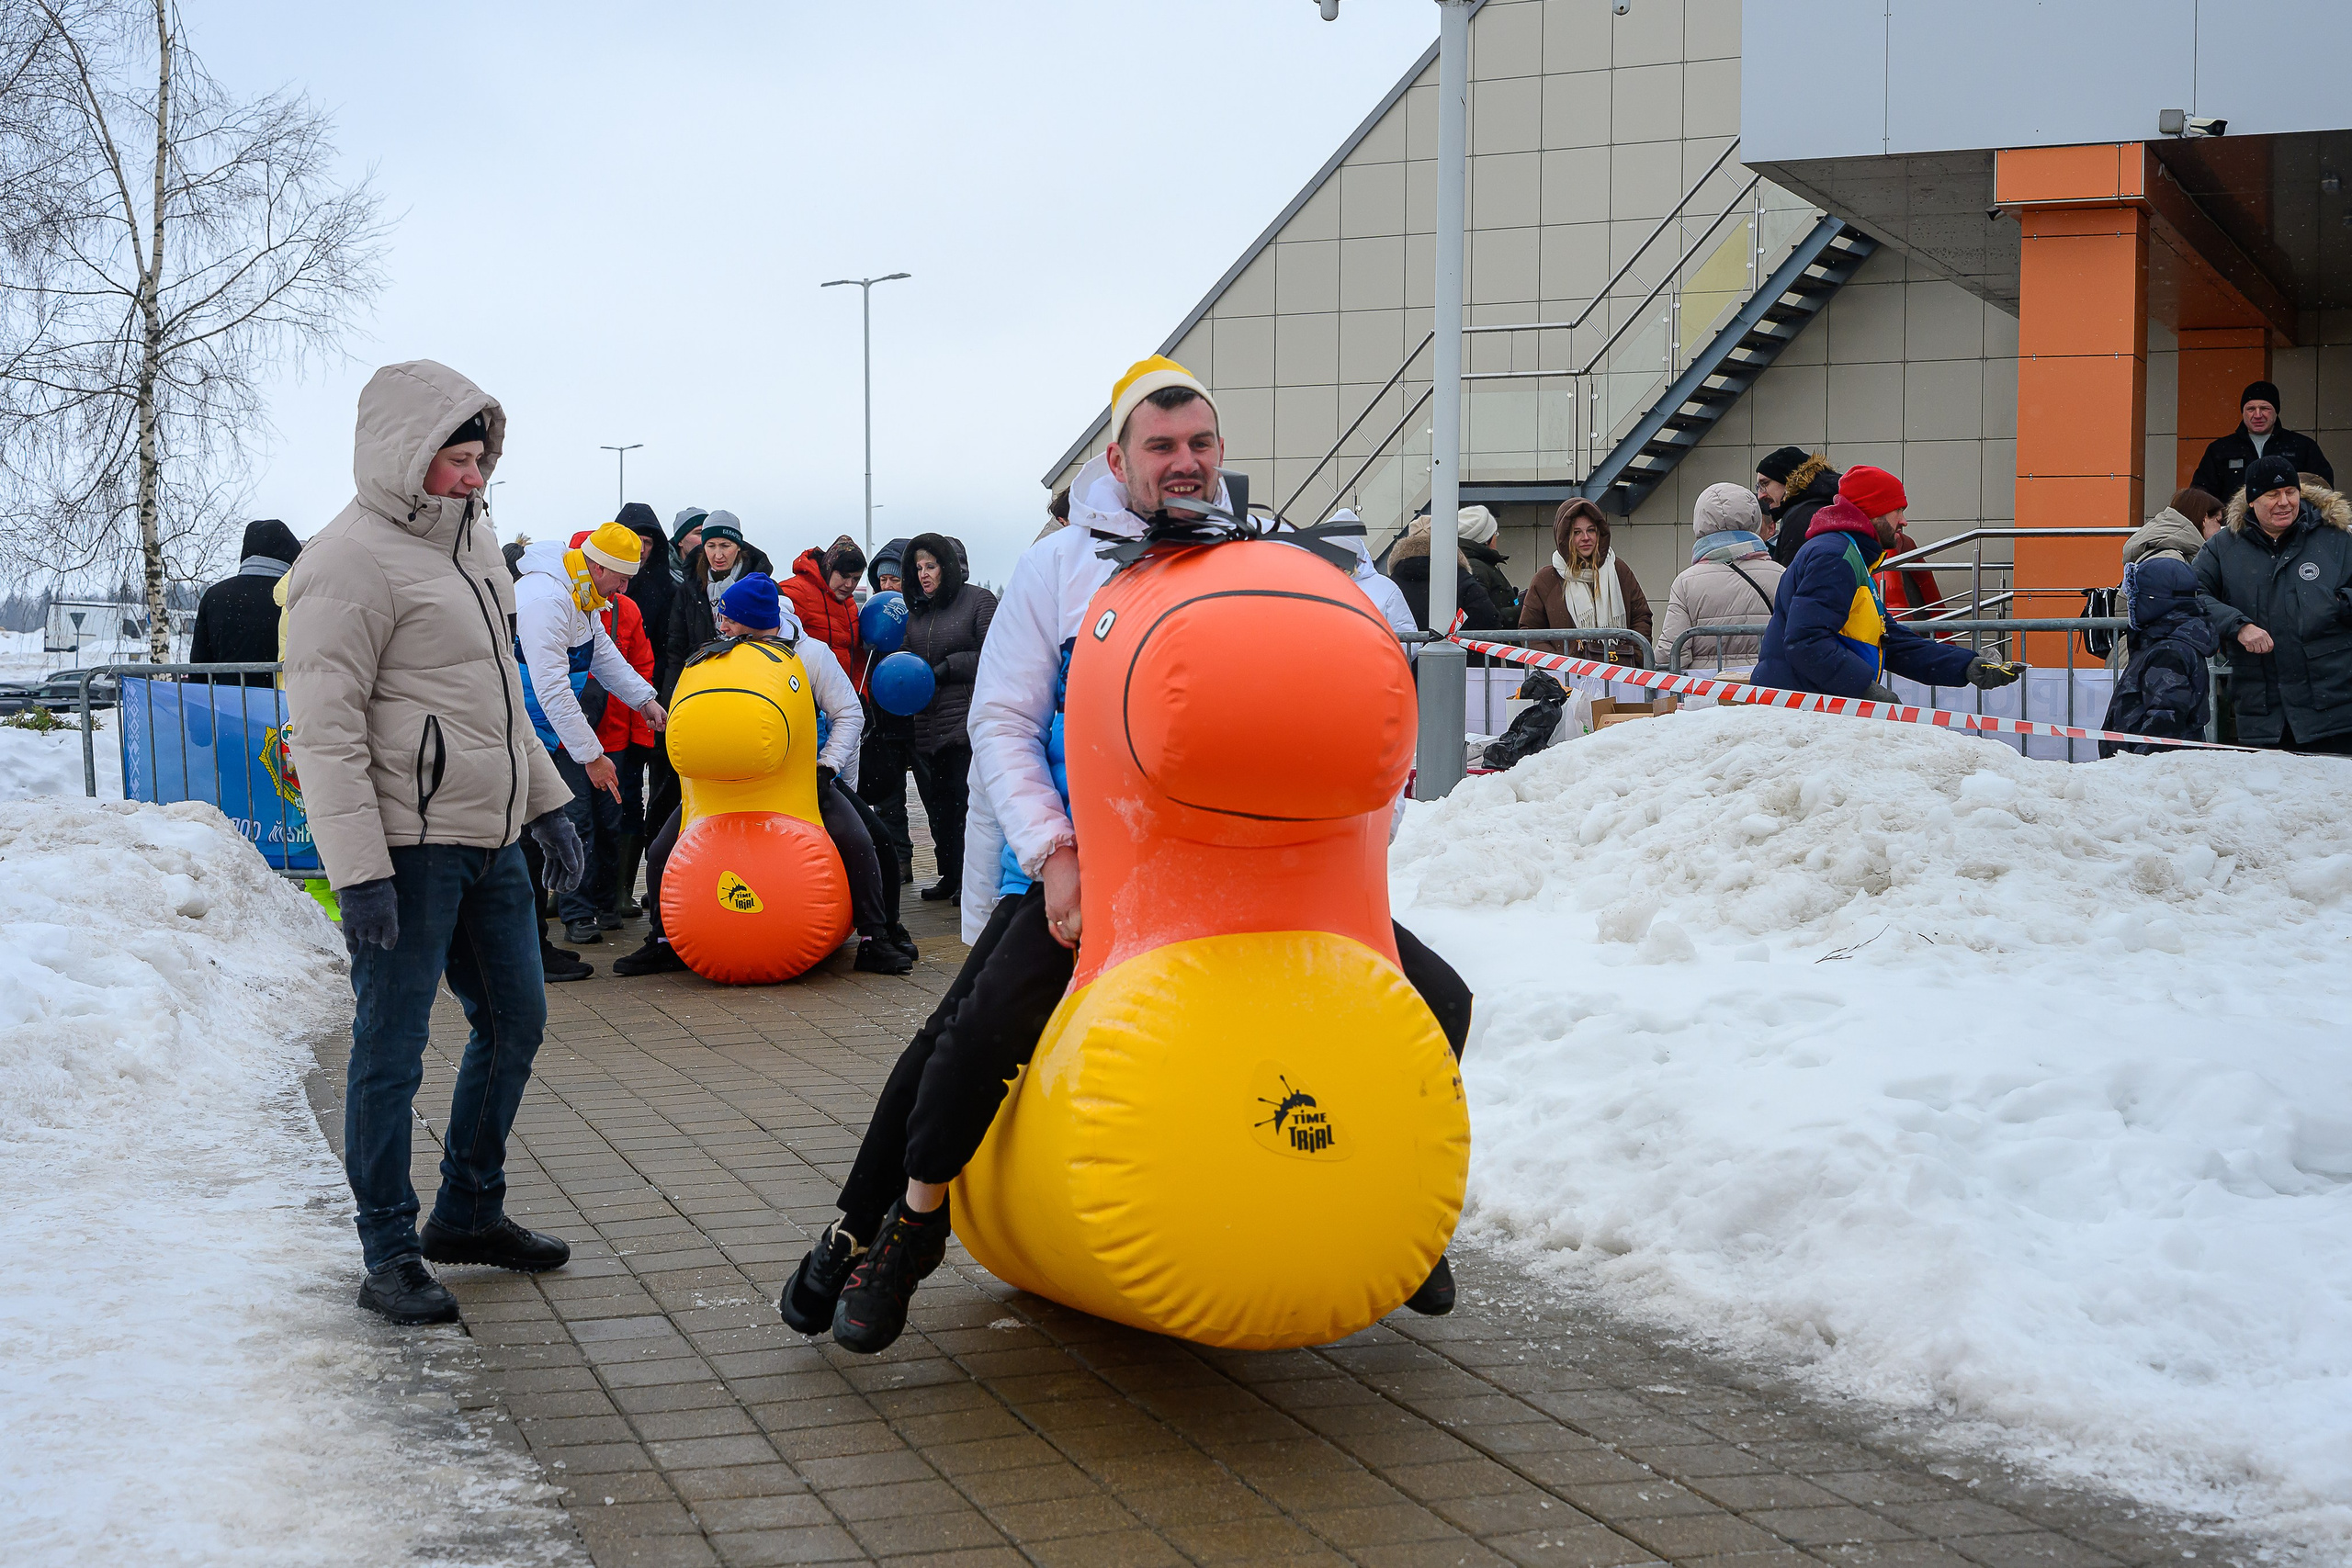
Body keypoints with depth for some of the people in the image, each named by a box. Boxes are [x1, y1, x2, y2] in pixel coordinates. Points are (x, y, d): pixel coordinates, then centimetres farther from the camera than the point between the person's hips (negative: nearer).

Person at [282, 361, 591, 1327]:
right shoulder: (351, 560, -13)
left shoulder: (470, 540, 15)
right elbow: (325, 729, -17)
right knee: (392, 1048, -1)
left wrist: (545, 803, 22)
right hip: (408, 846, -9)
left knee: (513, 1021, 16)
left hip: (489, 839, 9)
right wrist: (358, 871, -22)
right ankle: (389, 1254, 9)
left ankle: (469, 1212, 30)